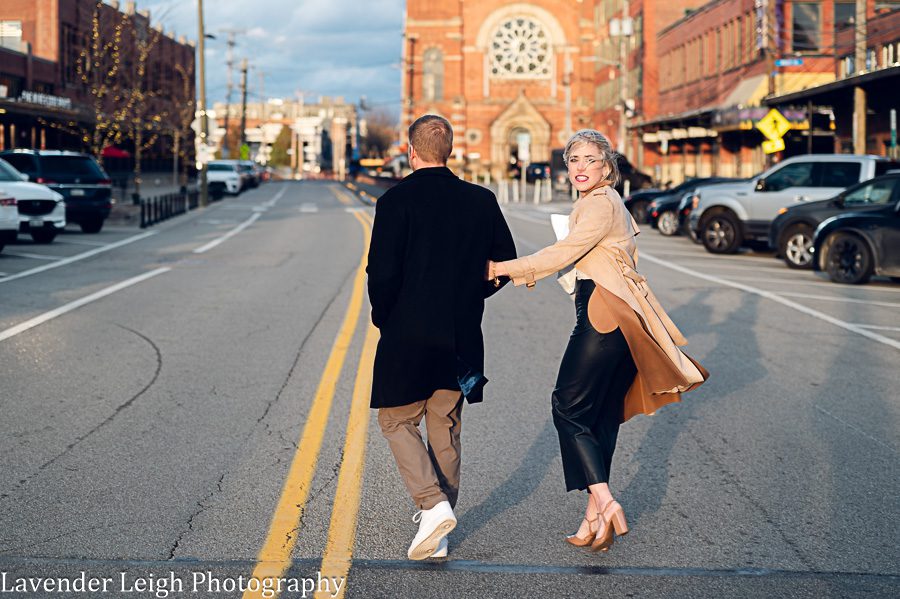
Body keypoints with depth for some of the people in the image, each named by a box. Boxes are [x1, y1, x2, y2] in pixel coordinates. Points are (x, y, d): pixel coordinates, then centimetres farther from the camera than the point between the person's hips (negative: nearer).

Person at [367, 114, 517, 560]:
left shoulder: (396, 201, -10)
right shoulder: (482, 201, 3)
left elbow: (382, 272, -15)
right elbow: (506, 262, 7)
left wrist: (383, 317, 2)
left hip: (407, 336, -4)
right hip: (460, 338, 4)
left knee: (397, 420, 12)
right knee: (445, 431, 14)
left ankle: (433, 505, -7)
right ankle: (437, 536, 19)